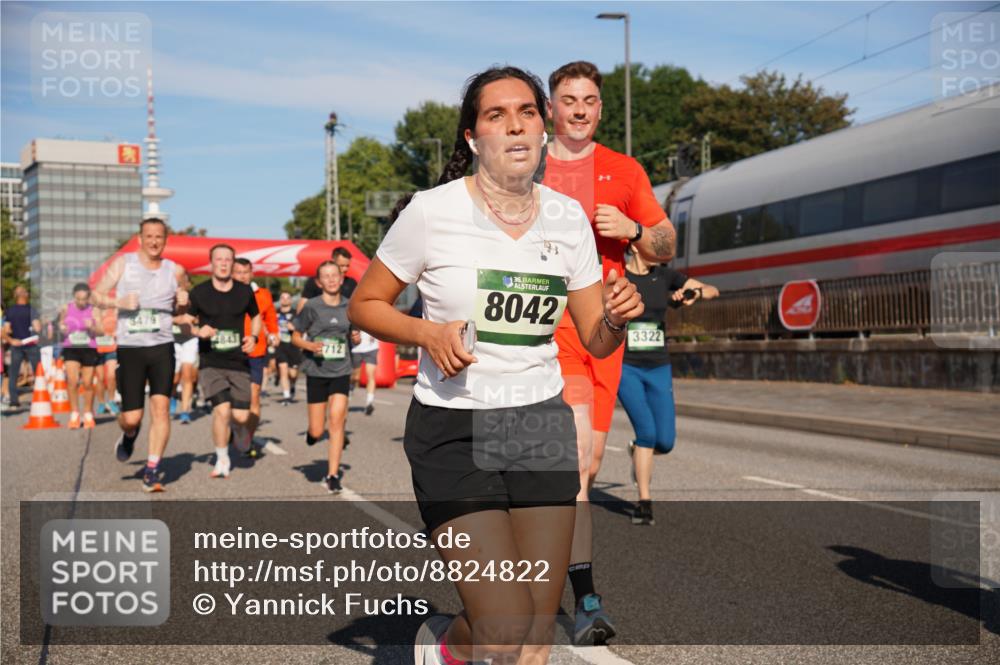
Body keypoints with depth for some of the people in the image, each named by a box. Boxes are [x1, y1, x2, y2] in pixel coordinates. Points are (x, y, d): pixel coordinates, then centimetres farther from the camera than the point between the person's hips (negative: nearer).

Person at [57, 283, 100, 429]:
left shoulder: (93, 310, -2)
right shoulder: (67, 309, 1)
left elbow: (96, 333, -2)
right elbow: (63, 332, 10)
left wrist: (91, 327, -22)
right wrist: (62, 325, -12)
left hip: (89, 349, 0)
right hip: (71, 349, 0)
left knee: (88, 383, 5)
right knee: (72, 380, -15)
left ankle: (88, 414, 22)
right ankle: (74, 414, -2)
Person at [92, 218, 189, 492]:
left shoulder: (176, 271, 8)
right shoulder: (123, 263, 3)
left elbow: (181, 309, 21)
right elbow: (97, 294, 5)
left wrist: (182, 302, -2)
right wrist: (119, 301, -14)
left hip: (162, 346, 1)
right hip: (129, 348, -1)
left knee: (161, 407, -11)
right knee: (131, 417, -1)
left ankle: (152, 470, -3)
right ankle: (129, 435, 37)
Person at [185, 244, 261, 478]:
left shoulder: (244, 291, 3)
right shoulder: (199, 292, -3)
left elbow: (255, 317, 18)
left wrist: (253, 337, 0)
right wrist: (198, 331, -18)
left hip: (238, 362, 2)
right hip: (210, 362, -2)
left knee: (241, 416, -4)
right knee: (222, 410, -17)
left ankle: (240, 429, 37)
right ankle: (222, 460, 4)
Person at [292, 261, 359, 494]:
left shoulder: (349, 306, 4)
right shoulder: (312, 307, -6)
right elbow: (296, 337, 2)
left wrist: (357, 338, -4)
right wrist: (309, 345, -18)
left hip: (341, 371, 1)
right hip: (316, 372, -1)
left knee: (336, 420, -11)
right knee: (317, 432, 2)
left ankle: (332, 476, -4)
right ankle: (311, 431, 40)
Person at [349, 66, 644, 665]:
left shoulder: (567, 217, 3)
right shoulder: (431, 212, -9)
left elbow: (597, 343, 8)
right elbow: (365, 305, 1)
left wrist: (617, 317, -15)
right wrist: (428, 333, -17)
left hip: (542, 425, 4)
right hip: (452, 432, -4)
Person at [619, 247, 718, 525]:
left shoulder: (664, 276, 5)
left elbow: (713, 290, 0)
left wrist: (694, 292, -22)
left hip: (659, 369, 3)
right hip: (626, 368, -3)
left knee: (665, 442, -3)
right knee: (647, 431, -17)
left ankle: (637, 451, 33)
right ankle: (644, 503, -3)